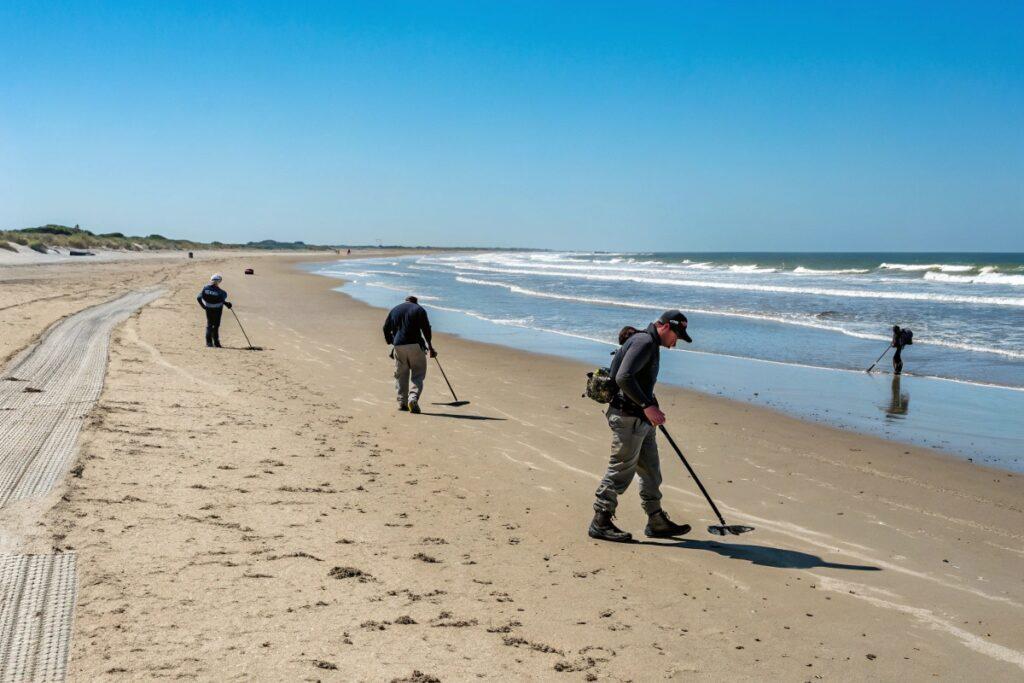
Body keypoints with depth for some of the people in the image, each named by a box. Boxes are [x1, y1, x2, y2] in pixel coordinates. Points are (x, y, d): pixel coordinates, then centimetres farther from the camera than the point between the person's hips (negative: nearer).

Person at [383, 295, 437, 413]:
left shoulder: (394, 310, 18)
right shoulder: (419, 309, 6)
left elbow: (386, 328, 15)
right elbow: (426, 329, -2)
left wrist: (391, 343, 25)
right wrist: (430, 347, 6)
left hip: (398, 346, 3)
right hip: (415, 346, -3)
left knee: (401, 375, 13)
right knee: (418, 375, 1)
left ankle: (402, 403, 12)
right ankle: (413, 398, -19)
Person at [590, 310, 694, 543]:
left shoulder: (650, 344, 17)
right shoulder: (644, 342, -17)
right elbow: (623, 377, -27)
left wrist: (651, 408, 25)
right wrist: (647, 406, -26)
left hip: (641, 419, 11)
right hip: (628, 418, -11)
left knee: (651, 471, 15)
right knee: (620, 472, -3)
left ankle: (657, 522, 24)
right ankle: (600, 523, 6)